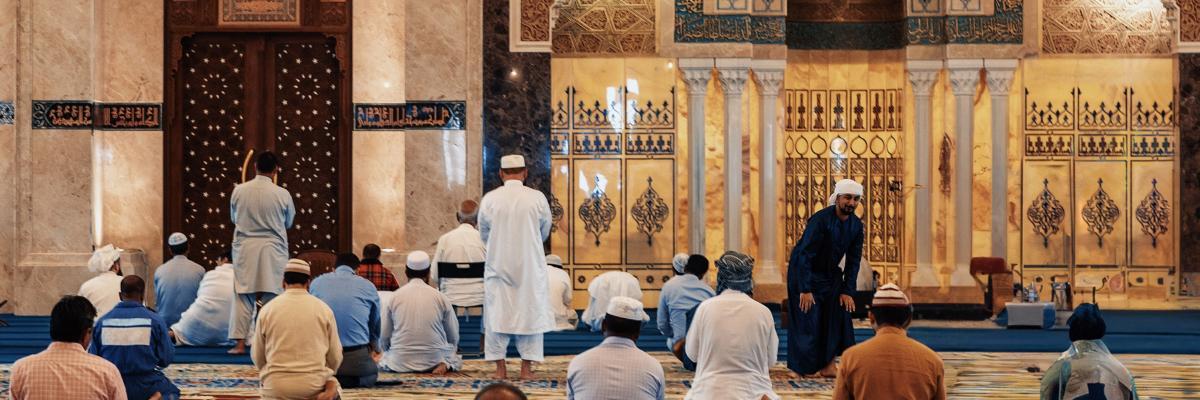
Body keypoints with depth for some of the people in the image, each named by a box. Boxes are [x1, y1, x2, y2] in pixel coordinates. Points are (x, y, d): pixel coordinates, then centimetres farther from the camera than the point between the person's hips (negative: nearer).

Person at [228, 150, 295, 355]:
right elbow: (288, 223, 6)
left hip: (245, 248, 1)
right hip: (273, 250, -1)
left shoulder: (239, 191, -5)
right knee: (270, 297, 5)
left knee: (243, 296, 6)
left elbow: (234, 218, 11)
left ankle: (240, 343, 2)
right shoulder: (282, 194, -9)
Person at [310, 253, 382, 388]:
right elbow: (375, 323, 25)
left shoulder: (316, 282, 11)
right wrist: (374, 348, 45)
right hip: (356, 359, -2)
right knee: (371, 376, 27)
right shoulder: (368, 286, 9)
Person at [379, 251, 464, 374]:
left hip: (401, 363, -1)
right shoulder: (441, 297, -2)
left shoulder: (394, 297, 0)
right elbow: (453, 337, 5)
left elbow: (385, 336, 7)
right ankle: (445, 364, -6)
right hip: (434, 360, 1)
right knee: (457, 359, 29)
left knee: (383, 359, 29)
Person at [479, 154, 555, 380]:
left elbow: (484, 234, 6)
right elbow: (545, 232, 7)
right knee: (530, 312, 7)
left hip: (498, 265, 1)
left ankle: (500, 368, 7)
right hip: (530, 266, 0)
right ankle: (526, 368, 6)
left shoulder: (489, 199, -6)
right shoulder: (537, 198, -7)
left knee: (497, 313, 7)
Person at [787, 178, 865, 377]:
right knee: (808, 319, -4)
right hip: (803, 272, -6)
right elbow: (804, 255, -26)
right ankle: (805, 366, 10)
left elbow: (853, 260, 0)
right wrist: (805, 290, -29)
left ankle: (828, 364, 0)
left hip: (830, 274, 6)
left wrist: (847, 291, -7)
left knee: (839, 313, -4)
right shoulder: (821, 220, -26)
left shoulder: (856, 225, -6)